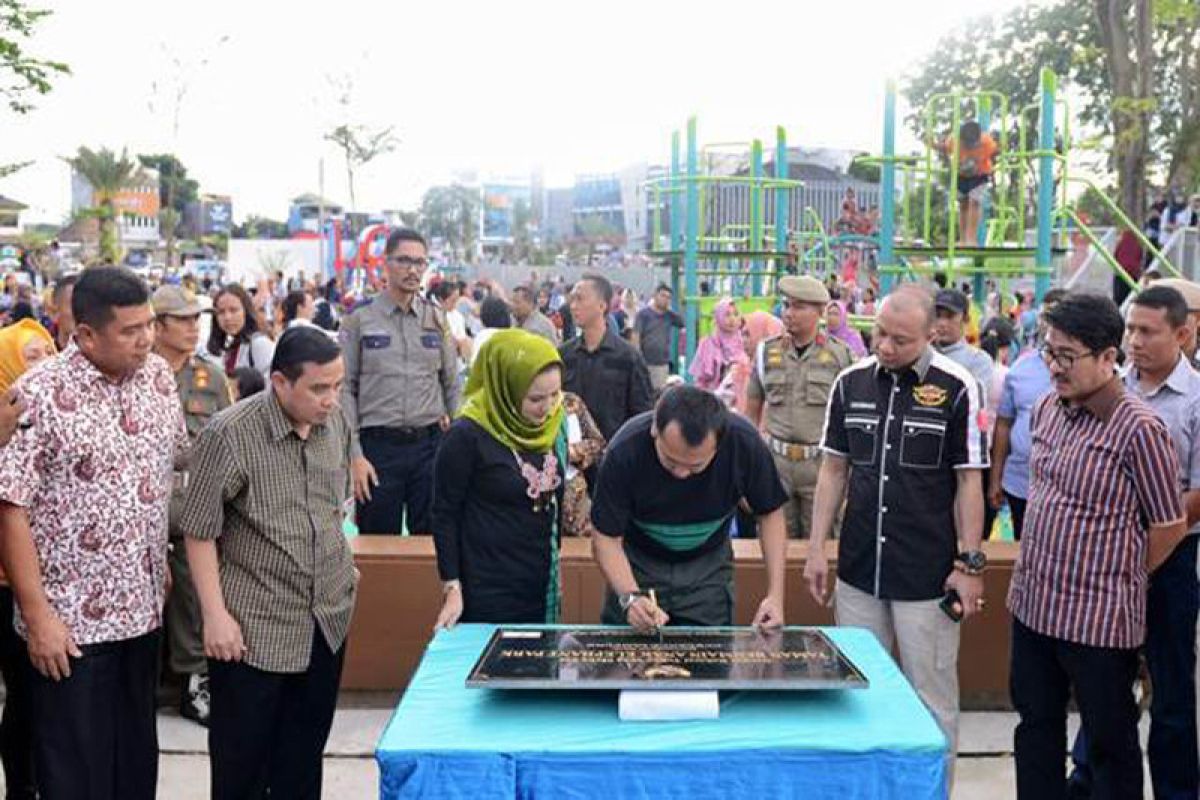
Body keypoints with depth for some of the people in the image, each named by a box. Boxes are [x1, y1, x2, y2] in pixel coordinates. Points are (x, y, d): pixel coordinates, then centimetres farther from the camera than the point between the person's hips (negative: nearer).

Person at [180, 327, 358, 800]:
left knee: (305, 751, 18)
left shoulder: (335, 422, 1)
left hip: (328, 617, 6)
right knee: (243, 757, 8)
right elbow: (200, 531, -13)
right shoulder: (229, 435, -18)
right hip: (254, 624, -5)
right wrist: (215, 614, -15)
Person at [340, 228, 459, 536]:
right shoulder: (359, 322, 1)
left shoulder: (437, 320, 9)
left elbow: (452, 383, 14)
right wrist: (355, 456, -7)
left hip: (430, 443, 2)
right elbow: (345, 391, -1)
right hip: (378, 444, -2)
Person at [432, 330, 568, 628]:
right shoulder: (467, 437, -16)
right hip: (487, 591, -5)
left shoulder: (554, 425, 1)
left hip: (543, 584, 5)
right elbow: (445, 514, -9)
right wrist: (452, 588, -9)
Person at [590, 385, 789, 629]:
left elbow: (770, 514, -11)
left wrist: (775, 595, -17)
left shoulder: (745, 443, -28)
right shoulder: (625, 451, -32)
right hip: (638, 562, -1)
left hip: (708, 565, 1)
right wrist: (630, 597, -37)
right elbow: (606, 538, -21)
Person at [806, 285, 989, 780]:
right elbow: (834, 470, 8)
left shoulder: (957, 389, -8)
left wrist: (969, 563, -8)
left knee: (931, 700, 6)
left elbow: (969, 482, -6)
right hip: (857, 572, 4)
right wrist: (817, 548, 5)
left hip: (927, 576, -4)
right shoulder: (851, 383, 4)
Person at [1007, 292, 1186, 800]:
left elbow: (1170, 526, -10)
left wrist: (1122, 579, 2)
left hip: (1098, 617, -7)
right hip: (1032, 602, 7)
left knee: (1110, 741, 10)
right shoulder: (1047, 409, 5)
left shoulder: (1138, 429, -17)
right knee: (1036, 725, 19)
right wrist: (1034, 569, 15)